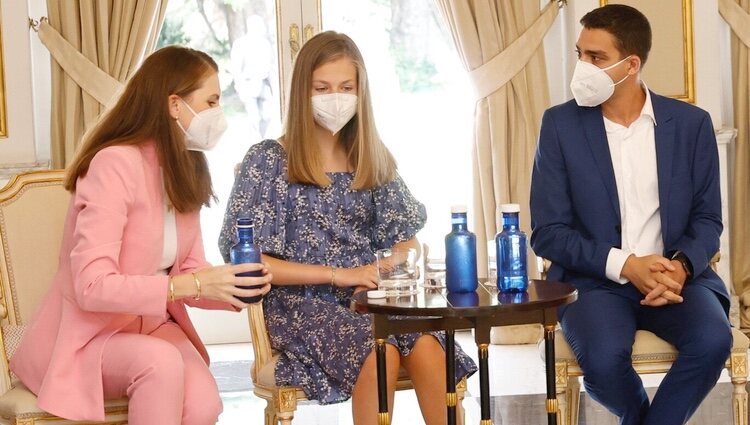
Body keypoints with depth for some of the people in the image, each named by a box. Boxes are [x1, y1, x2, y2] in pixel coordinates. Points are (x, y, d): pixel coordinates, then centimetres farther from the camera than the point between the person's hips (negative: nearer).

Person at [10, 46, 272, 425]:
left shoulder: (186, 170, 4)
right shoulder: (115, 163, -22)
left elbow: (190, 271, 3)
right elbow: (92, 287, -28)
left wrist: (236, 288, -19)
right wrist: (196, 284, -33)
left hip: (152, 324, 6)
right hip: (86, 336, -6)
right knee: (160, 361, -35)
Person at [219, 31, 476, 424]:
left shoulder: (373, 160, 13)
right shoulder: (268, 160, -1)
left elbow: (408, 243, 14)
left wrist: (383, 272, -10)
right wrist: (337, 274, -14)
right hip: (299, 304, -3)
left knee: (426, 345, -28)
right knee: (380, 350, -32)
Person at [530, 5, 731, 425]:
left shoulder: (692, 123, 3)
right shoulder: (561, 123, -1)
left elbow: (708, 219, 7)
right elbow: (547, 233, -3)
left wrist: (681, 266, -16)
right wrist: (625, 265, -17)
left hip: (674, 274, 1)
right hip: (595, 278, -1)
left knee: (713, 341, -30)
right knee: (604, 359, -31)